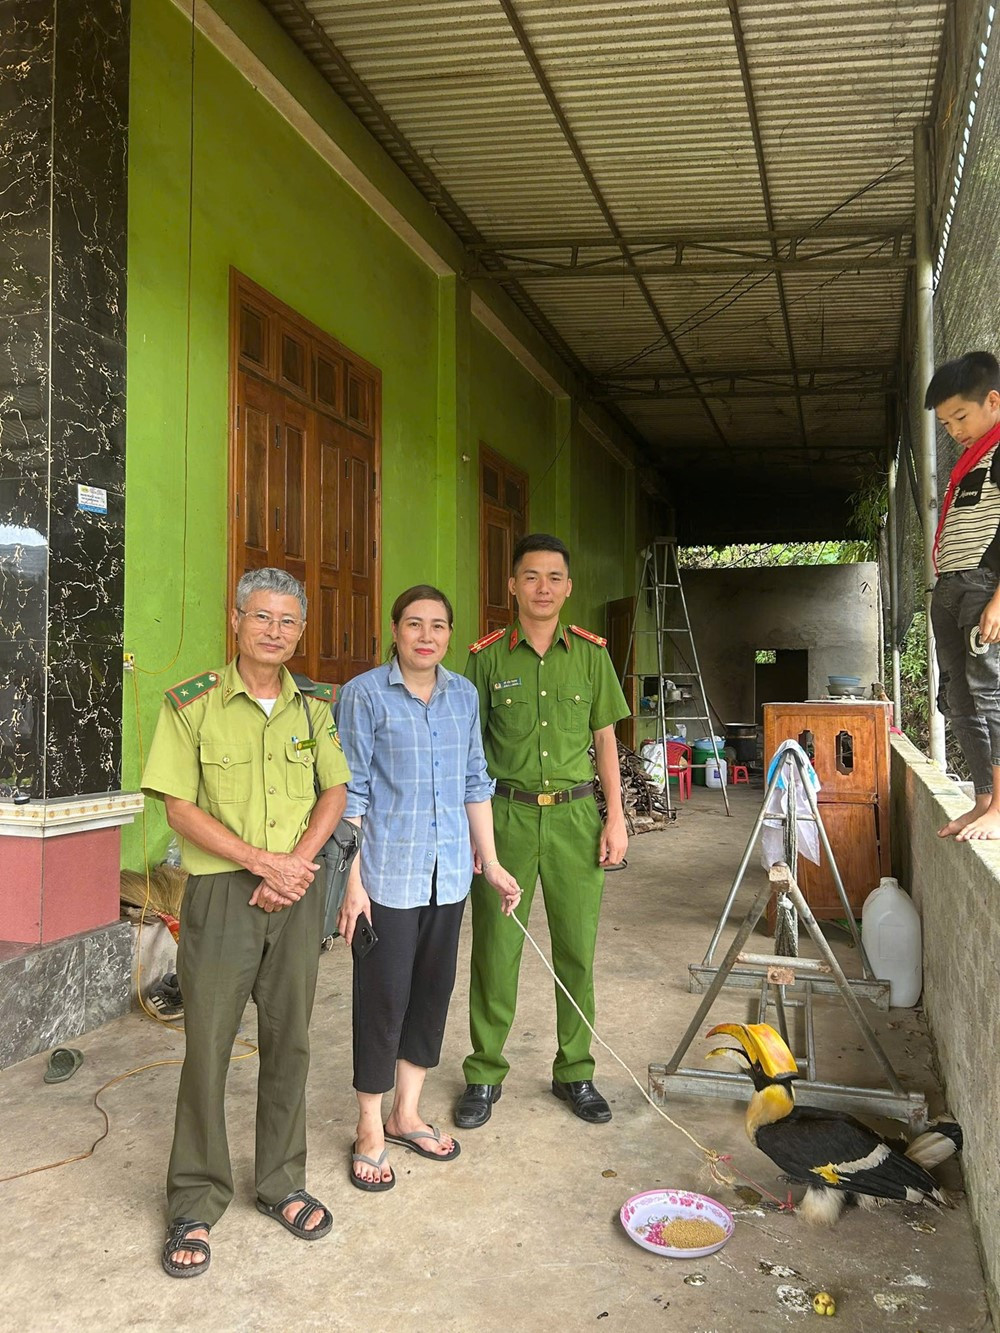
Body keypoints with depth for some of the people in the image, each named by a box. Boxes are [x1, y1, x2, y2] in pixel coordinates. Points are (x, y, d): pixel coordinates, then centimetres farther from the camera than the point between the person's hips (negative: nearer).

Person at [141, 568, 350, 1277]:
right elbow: (180, 806, -8)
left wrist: (295, 864, -10)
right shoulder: (192, 704, -5)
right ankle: (196, 1203, 22)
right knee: (208, 1044, 4)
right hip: (220, 891, -3)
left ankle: (282, 1182, 30)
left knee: (289, 1040, 12)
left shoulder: (314, 705, 6)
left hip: (297, 892, 3)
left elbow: (336, 792, 5)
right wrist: (263, 861, -14)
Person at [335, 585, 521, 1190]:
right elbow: (351, 793, -9)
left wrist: (492, 864, 10)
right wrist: (352, 881, -13)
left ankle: (407, 1113, 33)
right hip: (388, 874, -5)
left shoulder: (464, 695, 6)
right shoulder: (364, 694, -9)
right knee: (384, 998, 4)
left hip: (448, 873, 5)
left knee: (434, 990, 14)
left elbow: (475, 784, 12)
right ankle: (371, 1130, 23)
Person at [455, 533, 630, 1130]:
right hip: (506, 814, -1)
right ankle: (485, 1075, 22)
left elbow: (605, 740, 9)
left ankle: (575, 1071, 26)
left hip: (575, 814, 2)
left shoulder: (590, 655, 6)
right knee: (496, 947, 5)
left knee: (577, 950, 8)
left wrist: (616, 818, 3)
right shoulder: (489, 656, 1)